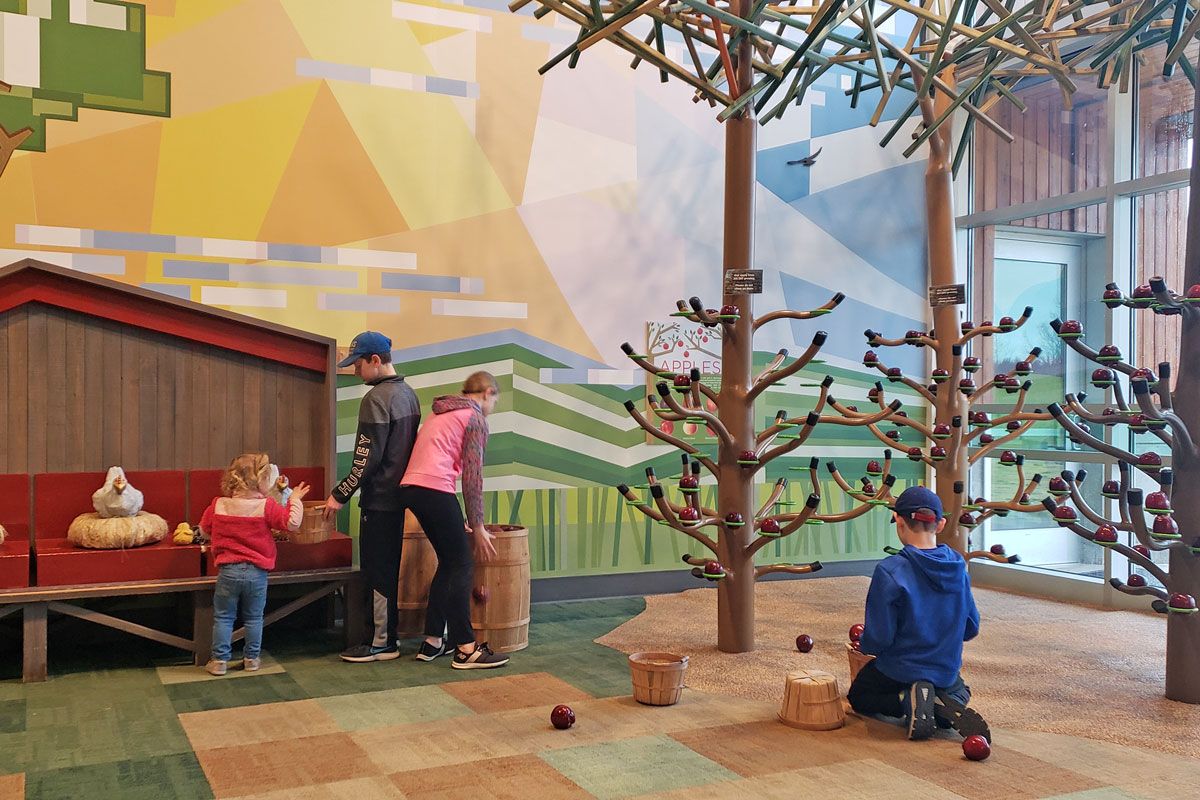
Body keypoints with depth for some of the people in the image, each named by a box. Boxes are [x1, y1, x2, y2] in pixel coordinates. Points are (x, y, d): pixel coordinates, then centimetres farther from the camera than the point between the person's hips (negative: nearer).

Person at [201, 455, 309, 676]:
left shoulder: (218, 505, -4)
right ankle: (251, 658, 21)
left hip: (228, 571, 1)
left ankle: (219, 660, 13)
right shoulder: (266, 506, -13)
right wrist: (295, 500, 2)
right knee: (254, 618, 14)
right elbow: (292, 523, -11)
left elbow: (204, 528, 11)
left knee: (223, 618, 11)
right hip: (257, 572, -1)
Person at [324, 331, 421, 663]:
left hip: (378, 499, -9)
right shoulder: (408, 393, 11)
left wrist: (340, 495, -12)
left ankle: (383, 643, 5)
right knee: (389, 568, 16)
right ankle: (387, 633, 24)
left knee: (378, 570, -1)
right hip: (400, 495, 9)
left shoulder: (376, 399, -17)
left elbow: (367, 459, -20)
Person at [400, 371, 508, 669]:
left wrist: (457, 520, 29)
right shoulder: (475, 418, 1)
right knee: (461, 566, -4)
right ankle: (466, 649, -4)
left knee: (447, 563, 16)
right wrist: (477, 526, 0)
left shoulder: (442, 414, 27)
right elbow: (472, 477, -5)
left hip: (411, 487, 9)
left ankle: (433, 641, 17)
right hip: (435, 489, -9)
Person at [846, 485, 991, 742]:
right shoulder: (958, 566, -7)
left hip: (899, 670, -5)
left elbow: (877, 640, -21)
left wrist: (864, 645, 2)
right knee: (958, 689, 40)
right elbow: (970, 629, 3)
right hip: (946, 670, 5)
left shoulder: (889, 571, -25)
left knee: (858, 697, 26)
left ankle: (910, 701, -6)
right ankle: (948, 703, 1)